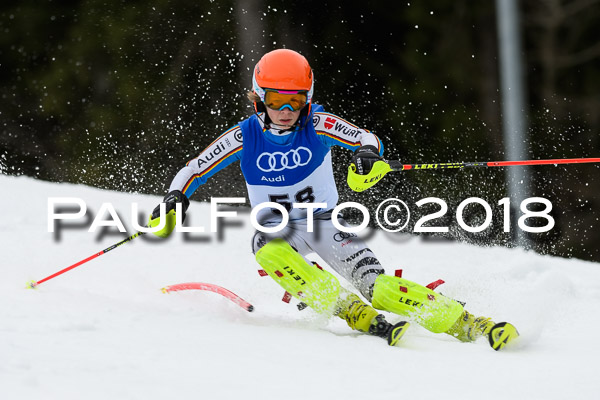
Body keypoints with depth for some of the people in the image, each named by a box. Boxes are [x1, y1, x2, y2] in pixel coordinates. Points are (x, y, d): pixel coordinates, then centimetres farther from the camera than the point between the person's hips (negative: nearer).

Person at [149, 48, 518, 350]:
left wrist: (368, 154, -42)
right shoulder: (245, 137, -8)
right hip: (278, 230, 1)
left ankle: (468, 325, -26)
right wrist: (175, 200, -23)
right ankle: (356, 315, -42)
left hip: (324, 222, -1)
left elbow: (367, 138, -18)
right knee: (268, 248, -37)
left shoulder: (317, 125, -10)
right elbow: (193, 171, -3)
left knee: (379, 286, -23)